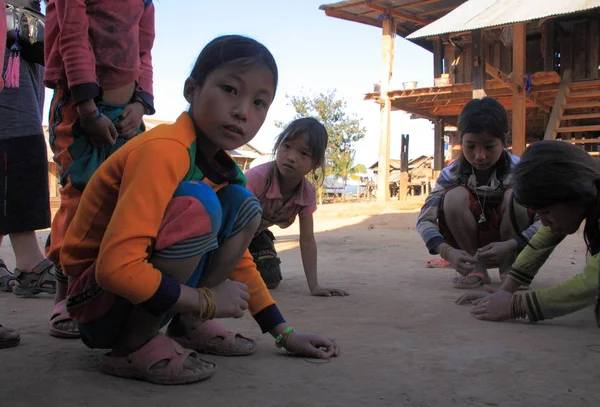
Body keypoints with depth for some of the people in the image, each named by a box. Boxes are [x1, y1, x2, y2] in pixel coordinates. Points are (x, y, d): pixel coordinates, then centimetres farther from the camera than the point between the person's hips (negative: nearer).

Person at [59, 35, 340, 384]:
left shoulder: (223, 168, 4)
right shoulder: (164, 151, -25)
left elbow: (239, 260, 12)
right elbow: (115, 266, -33)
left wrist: (285, 334, 9)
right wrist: (207, 301, -22)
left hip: (150, 299, 8)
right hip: (96, 299, -8)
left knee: (243, 205, -1)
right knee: (197, 205, -30)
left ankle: (186, 327, 1)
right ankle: (133, 348, -16)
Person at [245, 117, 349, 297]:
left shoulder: (307, 193, -20)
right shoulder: (257, 177, -39)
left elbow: (307, 240, -14)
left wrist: (314, 285, -20)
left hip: (255, 232, 5)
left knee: (271, 280, -5)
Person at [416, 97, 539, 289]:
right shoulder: (452, 174, -16)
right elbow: (424, 220, -22)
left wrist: (511, 246, -40)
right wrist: (448, 252, -40)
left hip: (509, 248, 0)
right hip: (472, 248, 1)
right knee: (455, 196, -27)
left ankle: (509, 267, -10)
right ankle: (477, 268, -12)